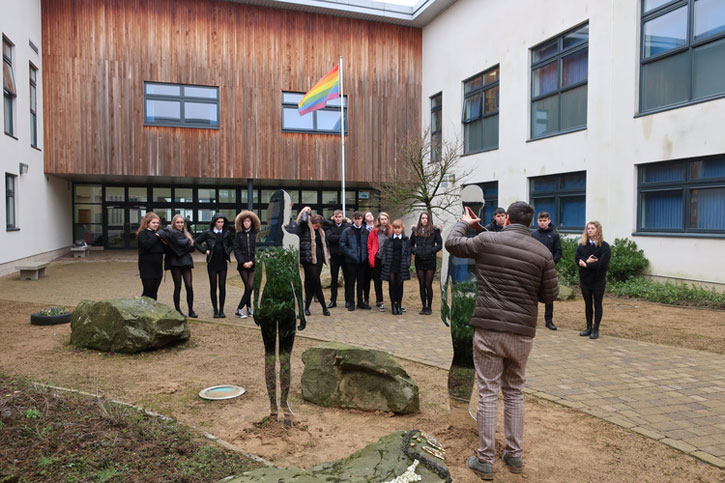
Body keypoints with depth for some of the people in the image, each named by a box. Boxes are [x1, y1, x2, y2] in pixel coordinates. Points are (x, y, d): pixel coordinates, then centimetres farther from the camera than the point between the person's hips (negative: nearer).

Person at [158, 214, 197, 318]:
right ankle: (177, 310, 9)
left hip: (186, 262, 4)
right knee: (178, 287, 0)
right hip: (175, 262, -4)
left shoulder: (187, 234, 18)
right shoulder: (170, 233, 1)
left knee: (189, 286, -3)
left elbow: (192, 248, 6)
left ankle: (191, 310, 3)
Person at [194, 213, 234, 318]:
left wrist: (228, 251, 3)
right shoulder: (208, 233, -2)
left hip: (223, 262, 2)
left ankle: (221, 310, 9)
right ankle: (215, 310, 9)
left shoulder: (227, 233, 5)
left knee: (222, 286, 2)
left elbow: (232, 244, 20)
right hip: (212, 263, -2)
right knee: (213, 287, 2)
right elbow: (196, 243, 5)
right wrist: (205, 251, -4)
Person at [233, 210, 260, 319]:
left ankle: (239, 309, 0)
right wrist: (243, 262, -8)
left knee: (250, 286, -8)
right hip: (243, 264, 0)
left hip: (254, 264, 0)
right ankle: (249, 308, 11)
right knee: (248, 287, 0)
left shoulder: (257, 234, 3)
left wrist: (252, 262, -9)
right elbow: (236, 250, 2)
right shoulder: (238, 234, 6)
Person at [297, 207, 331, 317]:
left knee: (310, 283, 9)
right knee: (316, 283, -4)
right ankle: (324, 307, 2)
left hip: (318, 258, 7)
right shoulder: (305, 228, -4)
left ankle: (307, 307, 15)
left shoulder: (320, 231, 16)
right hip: (309, 259, -7)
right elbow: (303, 221, -25)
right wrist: (305, 212, -8)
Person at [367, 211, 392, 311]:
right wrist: (371, 256, 1)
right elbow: (369, 244, 7)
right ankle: (379, 301, 17)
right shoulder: (374, 231, 1)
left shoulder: (391, 230, 1)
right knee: (377, 281, 7)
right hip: (377, 259, 1)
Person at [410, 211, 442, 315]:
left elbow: (440, 244, -1)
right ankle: (423, 307, 18)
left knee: (428, 285, -2)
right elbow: (411, 244, 14)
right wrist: (414, 251, -5)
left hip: (430, 261, -3)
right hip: (419, 261, 3)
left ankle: (429, 307, 10)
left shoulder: (434, 231, -1)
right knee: (421, 285, 8)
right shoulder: (415, 231, 8)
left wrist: (432, 251, -14)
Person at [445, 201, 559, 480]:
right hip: (522, 333, 2)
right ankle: (514, 456, 26)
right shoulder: (543, 253, -2)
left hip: (488, 330, -2)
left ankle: (485, 460, 12)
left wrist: (464, 222, 23)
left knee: (488, 393, 5)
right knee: (515, 392, 17)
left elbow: (451, 244, 7)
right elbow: (550, 296, 3)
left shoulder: (487, 240, -6)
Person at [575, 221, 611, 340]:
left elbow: (602, 264, -18)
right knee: (588, 304, 12)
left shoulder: (604, 246, -8)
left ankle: (595, 330, 11)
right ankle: (589, 328, 22)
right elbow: (577, 258, -4)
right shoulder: (582, 244, 6)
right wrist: (587, 261, -21)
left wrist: (586, 264, -15)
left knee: (597, 305, 5)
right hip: (585, 280, 4)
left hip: (598, 281, -4)